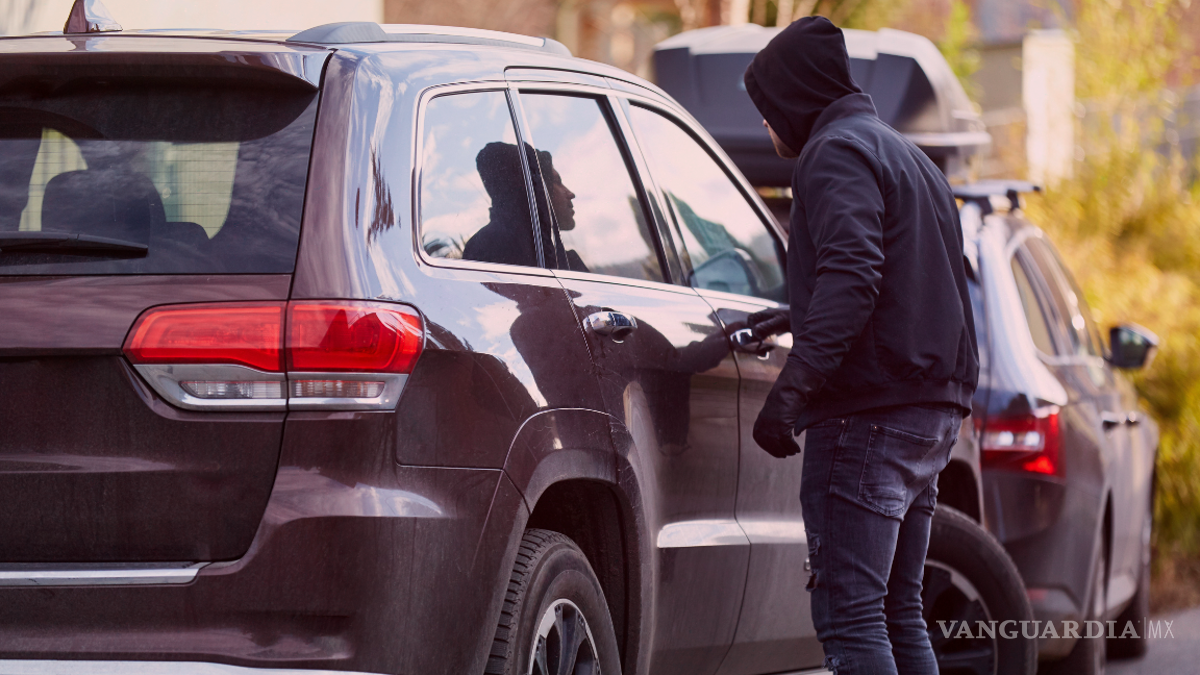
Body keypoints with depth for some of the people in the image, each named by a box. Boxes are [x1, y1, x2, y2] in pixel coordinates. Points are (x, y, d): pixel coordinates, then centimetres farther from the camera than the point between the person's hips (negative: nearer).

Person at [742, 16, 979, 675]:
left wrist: (791, 390, -28)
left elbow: (852, 273, -23)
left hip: (868, 416, -10)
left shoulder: (838, 152, -7)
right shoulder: (904, 155, 24)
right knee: (897, 614, 13)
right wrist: (801, 321, 35)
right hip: (932, 410, 10)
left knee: (848, 619, -12)